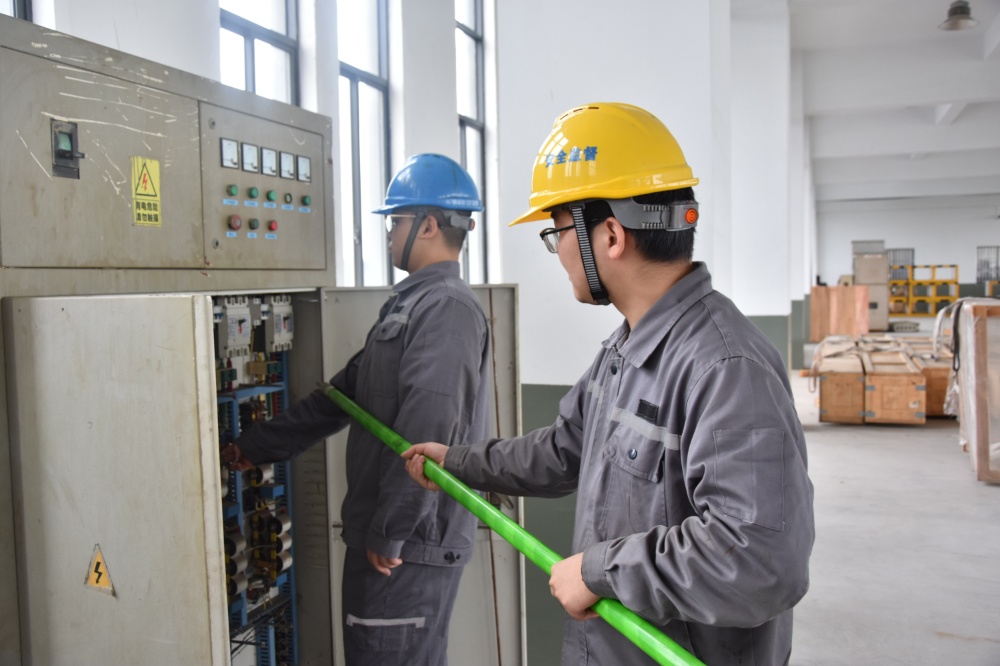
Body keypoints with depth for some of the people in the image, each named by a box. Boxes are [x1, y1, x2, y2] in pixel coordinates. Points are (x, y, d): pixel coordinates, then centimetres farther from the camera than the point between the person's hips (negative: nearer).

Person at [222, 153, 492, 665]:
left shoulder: (448, 307, -16)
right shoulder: (407, 304, 16)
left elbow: (427, 433, -24)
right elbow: (342, 396, 19)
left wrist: (390, 532, -19)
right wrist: (254, 449, 20)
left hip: (410, 545, -9)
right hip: (379, 536, 9)